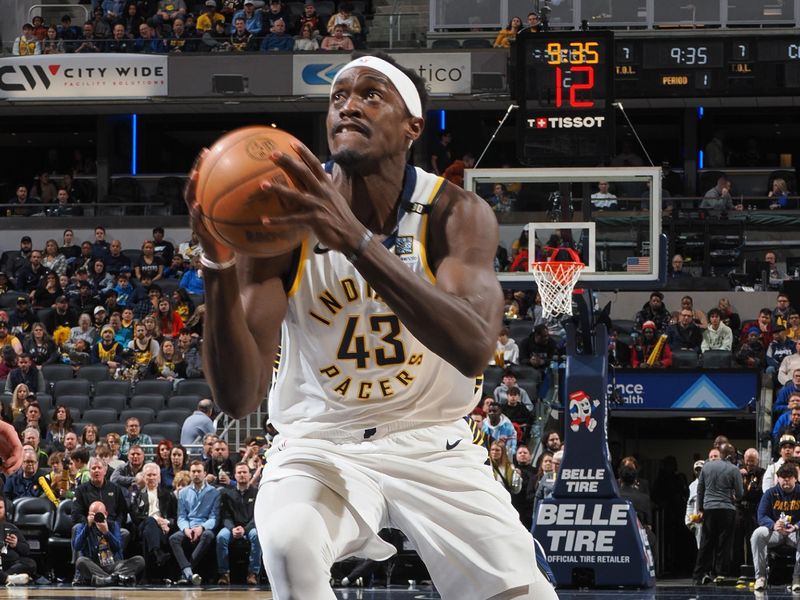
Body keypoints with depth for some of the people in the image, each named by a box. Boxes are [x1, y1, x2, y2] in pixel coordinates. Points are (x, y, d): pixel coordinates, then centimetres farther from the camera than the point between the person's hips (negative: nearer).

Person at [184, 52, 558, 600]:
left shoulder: (455, 214, -14)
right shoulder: (283, 219, -14)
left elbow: (475, 348, -35)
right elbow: (239, 398, -21)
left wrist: (356, 240, -46)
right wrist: (220, 265, -39)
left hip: (432, 444, 2)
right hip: (321, 445, -2)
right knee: (289, 544, -34)